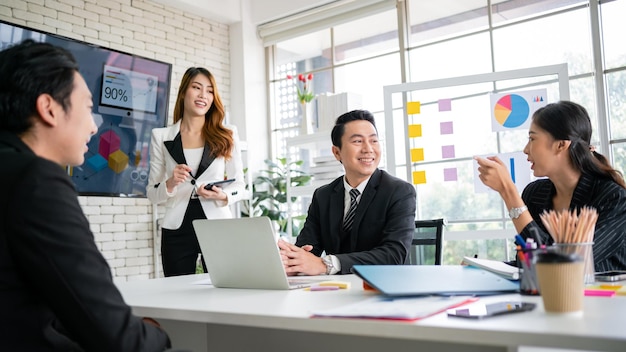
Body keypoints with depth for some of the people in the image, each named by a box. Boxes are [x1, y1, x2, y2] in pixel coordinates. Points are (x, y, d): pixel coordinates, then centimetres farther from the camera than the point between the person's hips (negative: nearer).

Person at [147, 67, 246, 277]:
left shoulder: (227, 136, 7)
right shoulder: (161, 136, 6)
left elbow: (240, 185, 7)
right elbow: (152, 194, 7)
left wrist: (223, 195, -13)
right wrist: (170, 184, -13)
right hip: (176, 230, 0)